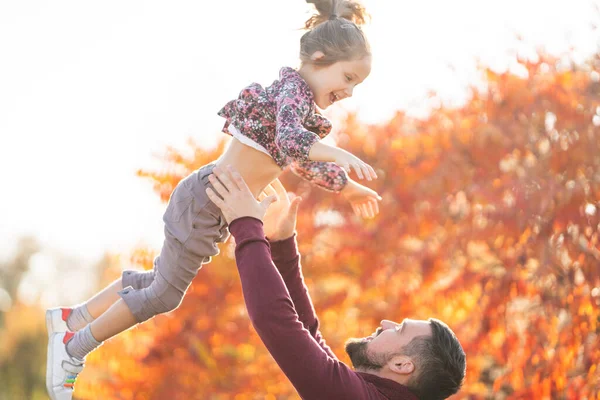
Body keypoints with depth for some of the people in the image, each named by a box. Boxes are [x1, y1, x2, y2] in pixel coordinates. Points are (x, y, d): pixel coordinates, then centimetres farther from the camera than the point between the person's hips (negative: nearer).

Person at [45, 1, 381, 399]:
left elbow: (304, 163, 27)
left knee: (162, 279, 21)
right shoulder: (294, 89, -18)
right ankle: (73, 347, 13)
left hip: (207, 201, 10)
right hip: (207, 204, -10)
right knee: (163, 294, 1)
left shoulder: (299, 98, 13)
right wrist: (339, 154, -50)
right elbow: (289, 143, -38)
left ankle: (71, 319, 33)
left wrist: (349, 188, 29)